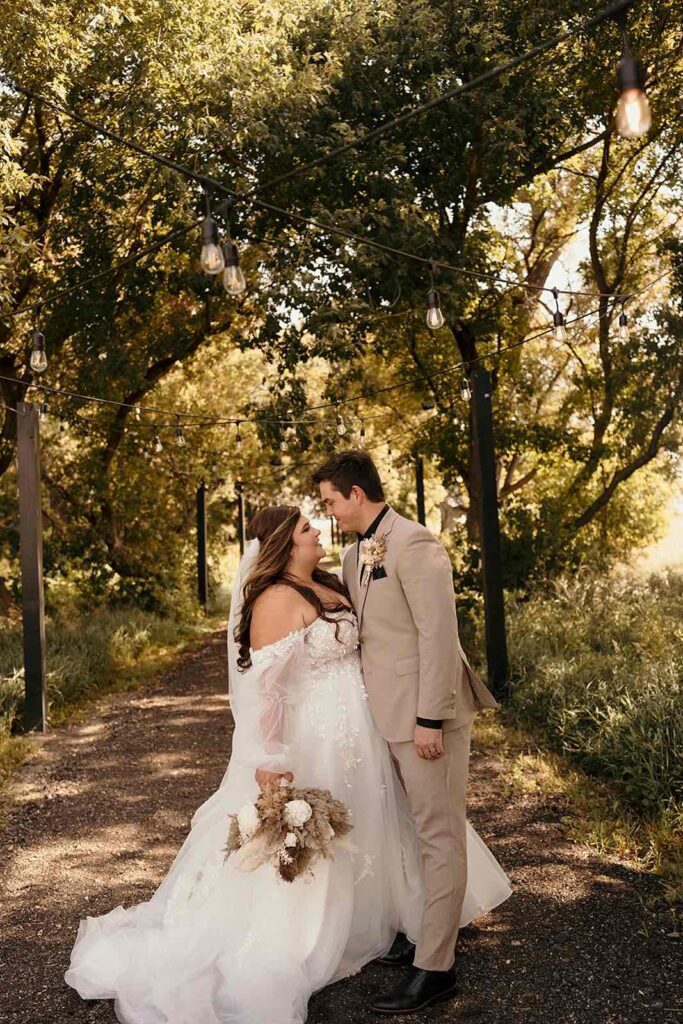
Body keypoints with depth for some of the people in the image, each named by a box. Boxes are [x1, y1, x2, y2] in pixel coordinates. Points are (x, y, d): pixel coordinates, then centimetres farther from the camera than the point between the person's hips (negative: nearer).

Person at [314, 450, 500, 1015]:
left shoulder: (414, 543, -16)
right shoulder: (354, 555, 12)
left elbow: (438, 633, -20)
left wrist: (430, 720, -21)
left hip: (427, 713, -9)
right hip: (391, 713, 9)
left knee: (439, 836, 1)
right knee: (421, 829, 19)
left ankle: (435, 966, 11)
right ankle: (429, 929, 34)